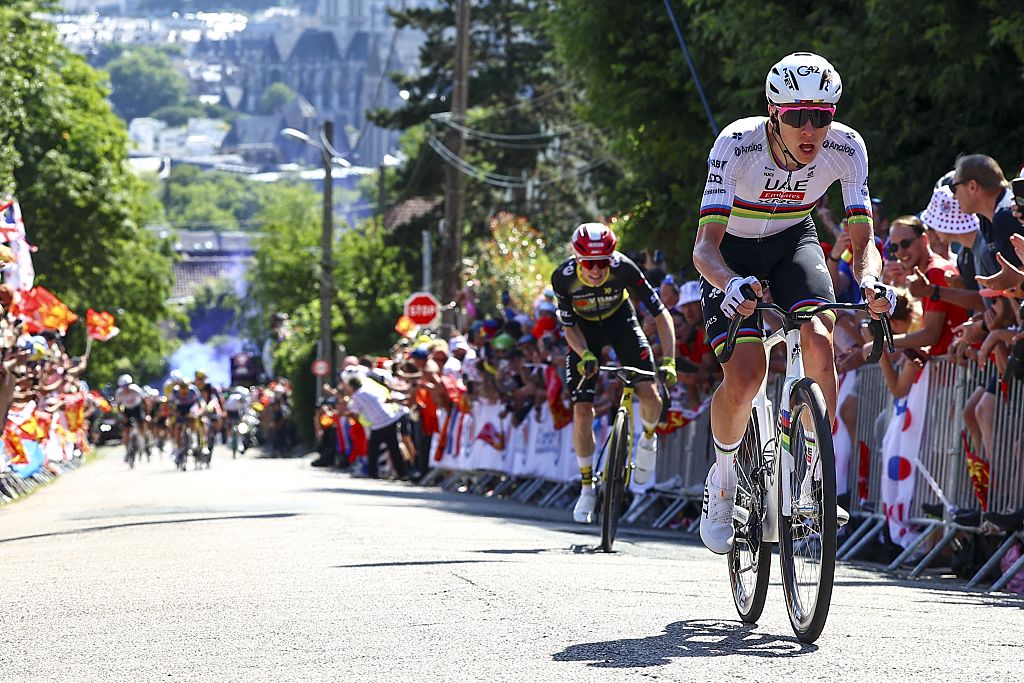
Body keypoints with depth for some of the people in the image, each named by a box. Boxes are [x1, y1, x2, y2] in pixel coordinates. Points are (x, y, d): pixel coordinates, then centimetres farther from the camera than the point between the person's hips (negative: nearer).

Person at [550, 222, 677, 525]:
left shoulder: (623, 268, -33)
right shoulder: (563, 277, -30)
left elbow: (661, 313, -29)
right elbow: (568, 325, -16)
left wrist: (668, 361, -37)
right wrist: (586, 355, -34)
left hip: (621, 321, 0)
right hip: (584, 331, 0)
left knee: (650, 395, -19)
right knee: (582, 411, -10)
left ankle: (648, 438, 16)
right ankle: (587, 486, 6)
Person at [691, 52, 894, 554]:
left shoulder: (846, 147, -24)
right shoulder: (737, 145, -32)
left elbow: (862, 241, -21)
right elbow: (704, 246, -36)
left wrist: (872, 282, -44)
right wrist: (731, 284, -57)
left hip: (793, 243, 2)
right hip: (732, 256, -2)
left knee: (818, 341, -26)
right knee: (746, 372, -22)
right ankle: (722, 480, 5)